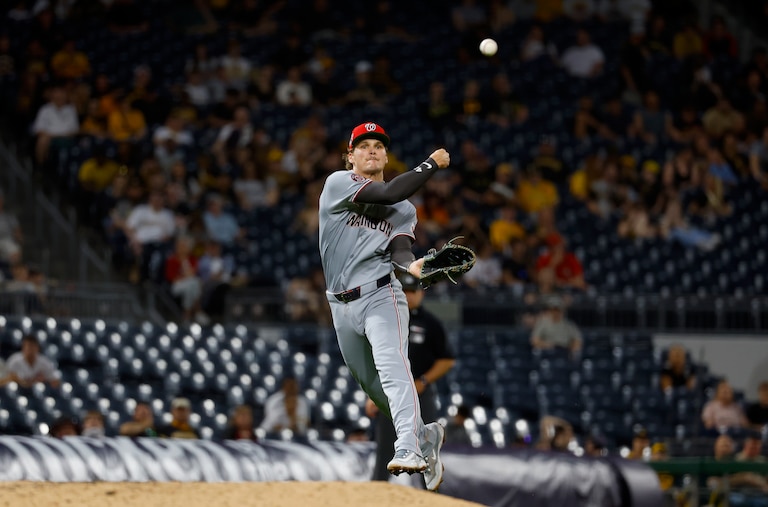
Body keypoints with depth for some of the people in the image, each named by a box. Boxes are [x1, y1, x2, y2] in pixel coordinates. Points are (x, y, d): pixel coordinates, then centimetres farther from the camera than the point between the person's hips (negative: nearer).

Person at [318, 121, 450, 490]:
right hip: (342, 306, 2)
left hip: (381, 296, -2)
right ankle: (425, 435, 35)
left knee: (392, 369, -26)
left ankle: (409, 450, -43)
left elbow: (398, 248, -5)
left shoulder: (404, 210, 13)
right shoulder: (338, 183, 1)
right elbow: (388, 194, -13)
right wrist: (433, 163, -6)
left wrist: (411, 265, -29)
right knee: (373, 388, 11)